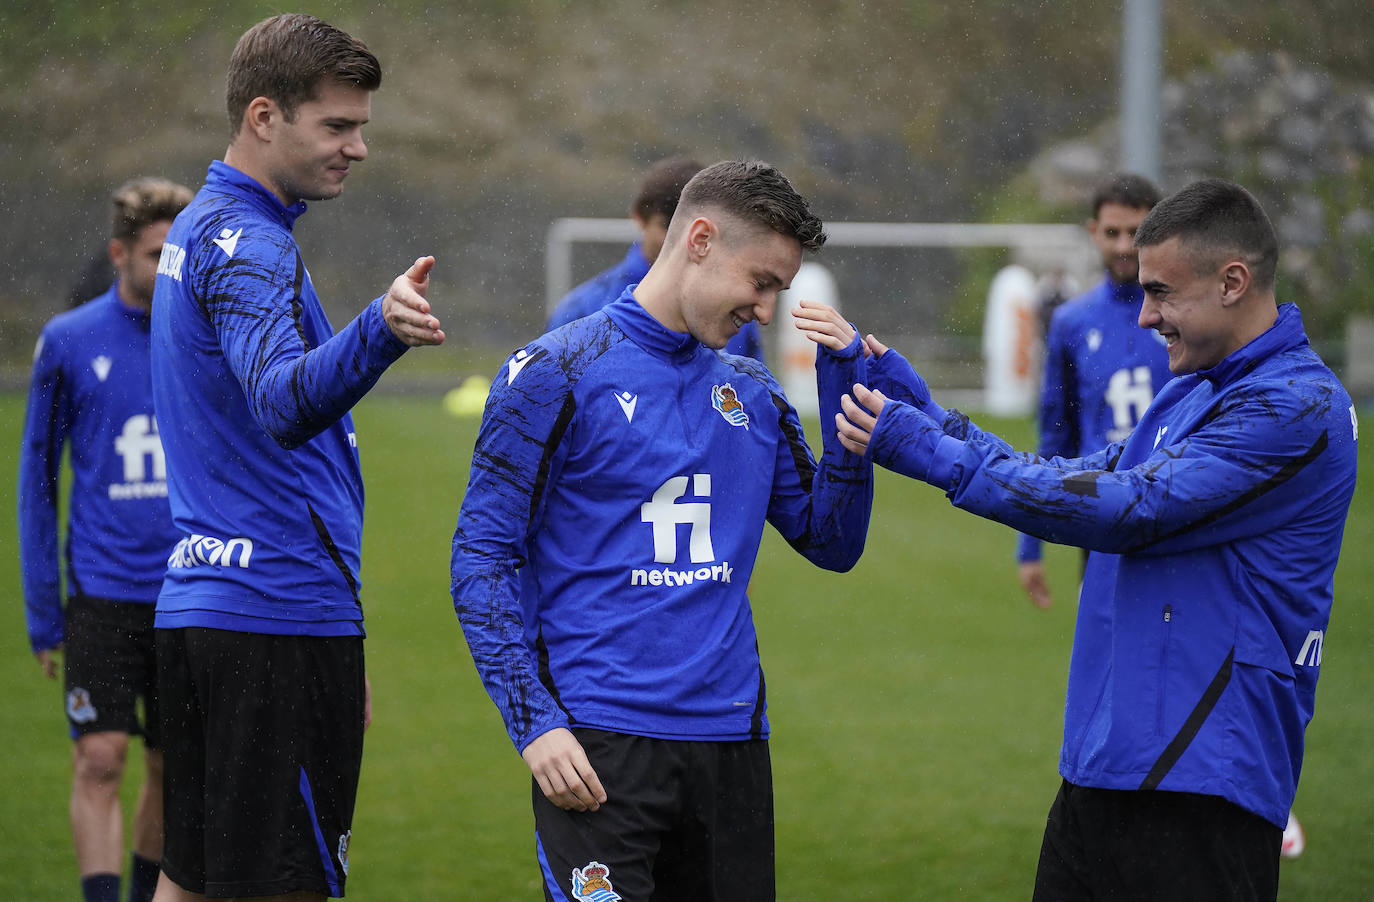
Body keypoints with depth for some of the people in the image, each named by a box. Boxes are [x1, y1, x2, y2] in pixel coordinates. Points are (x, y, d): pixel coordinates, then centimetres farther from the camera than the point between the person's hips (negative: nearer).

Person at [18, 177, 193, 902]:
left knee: (171, 769, 9)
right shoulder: (68, 343, -1)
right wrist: (41, 610, 1)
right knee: (100, 761, -10)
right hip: (102, 594, -2)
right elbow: (37, 476, 4)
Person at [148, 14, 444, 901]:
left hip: (197, 604, 10)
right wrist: (380, 330, -54)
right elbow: (285, 403, -33)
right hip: (284, 615, -10)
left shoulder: (198, 230, 18)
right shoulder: (249, 247, -15)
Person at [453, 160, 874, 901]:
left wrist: (846, 388, 6)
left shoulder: (753, 394, 14)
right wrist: (534, 721, -13)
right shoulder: (557, 374, -3)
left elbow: (832, 544, 16)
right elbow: (481, 556, -4)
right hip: (599, 746, -6)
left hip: (731, 743, 6)